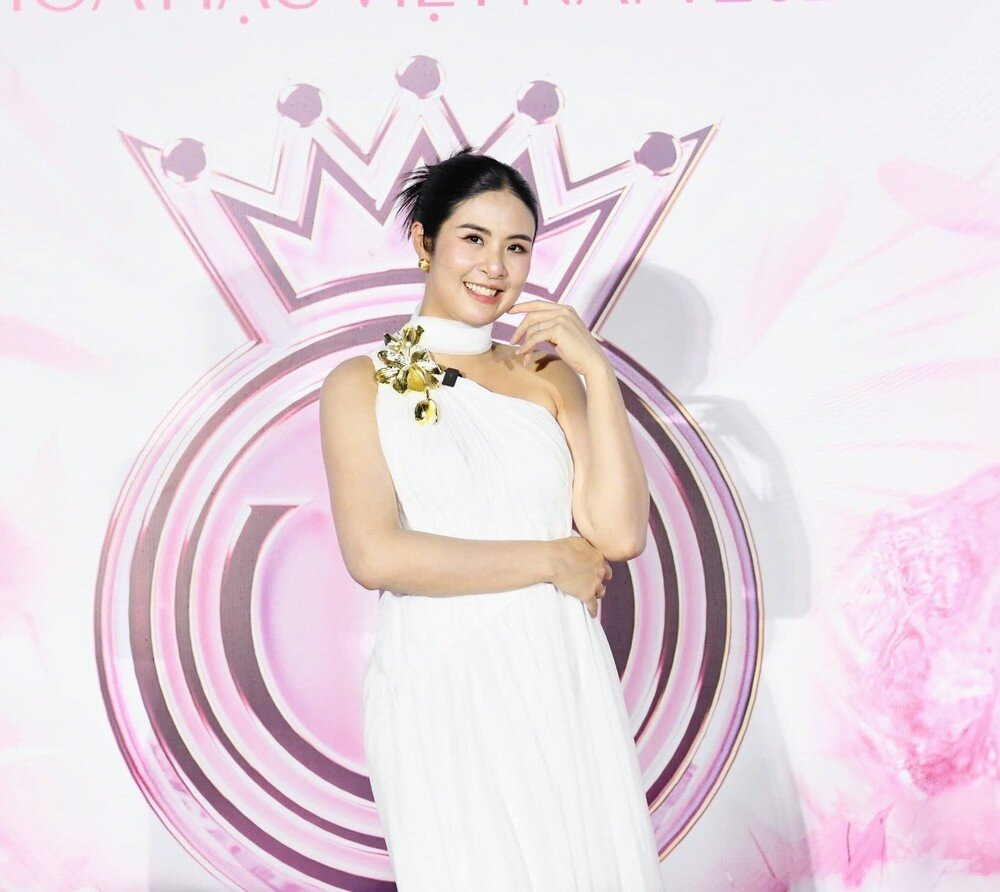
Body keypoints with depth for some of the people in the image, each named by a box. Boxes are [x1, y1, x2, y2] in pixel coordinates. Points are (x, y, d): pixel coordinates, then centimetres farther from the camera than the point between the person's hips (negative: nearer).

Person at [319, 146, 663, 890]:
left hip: (565, 682, 3)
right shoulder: (363, 383, 1)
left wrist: (596, 371, -5)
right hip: (441, 689, -3)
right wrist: (549, 560, -9)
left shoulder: (549, 375, 9)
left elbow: (620, 533, -2)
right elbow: (376, 556, -13)